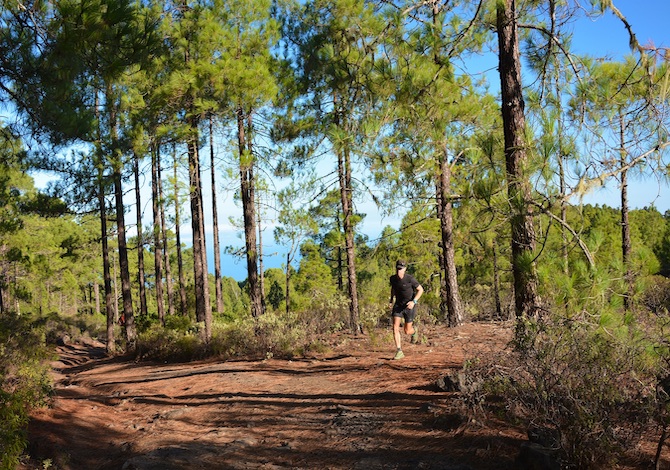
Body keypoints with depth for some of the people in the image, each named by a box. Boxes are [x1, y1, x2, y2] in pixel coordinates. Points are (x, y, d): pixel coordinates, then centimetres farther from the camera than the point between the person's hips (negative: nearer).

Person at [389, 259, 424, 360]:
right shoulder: (393, 278, -7)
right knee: (395, 328, -14)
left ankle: (413, 331, 43)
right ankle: (399, 352, -9)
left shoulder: (410, 278, -23)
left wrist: (414, 301, -24)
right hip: (398, 305, 4)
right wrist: (391, 299, 9)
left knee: (407, 331, 4)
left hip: (409, 306, -4)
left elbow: (421, 290, -12)